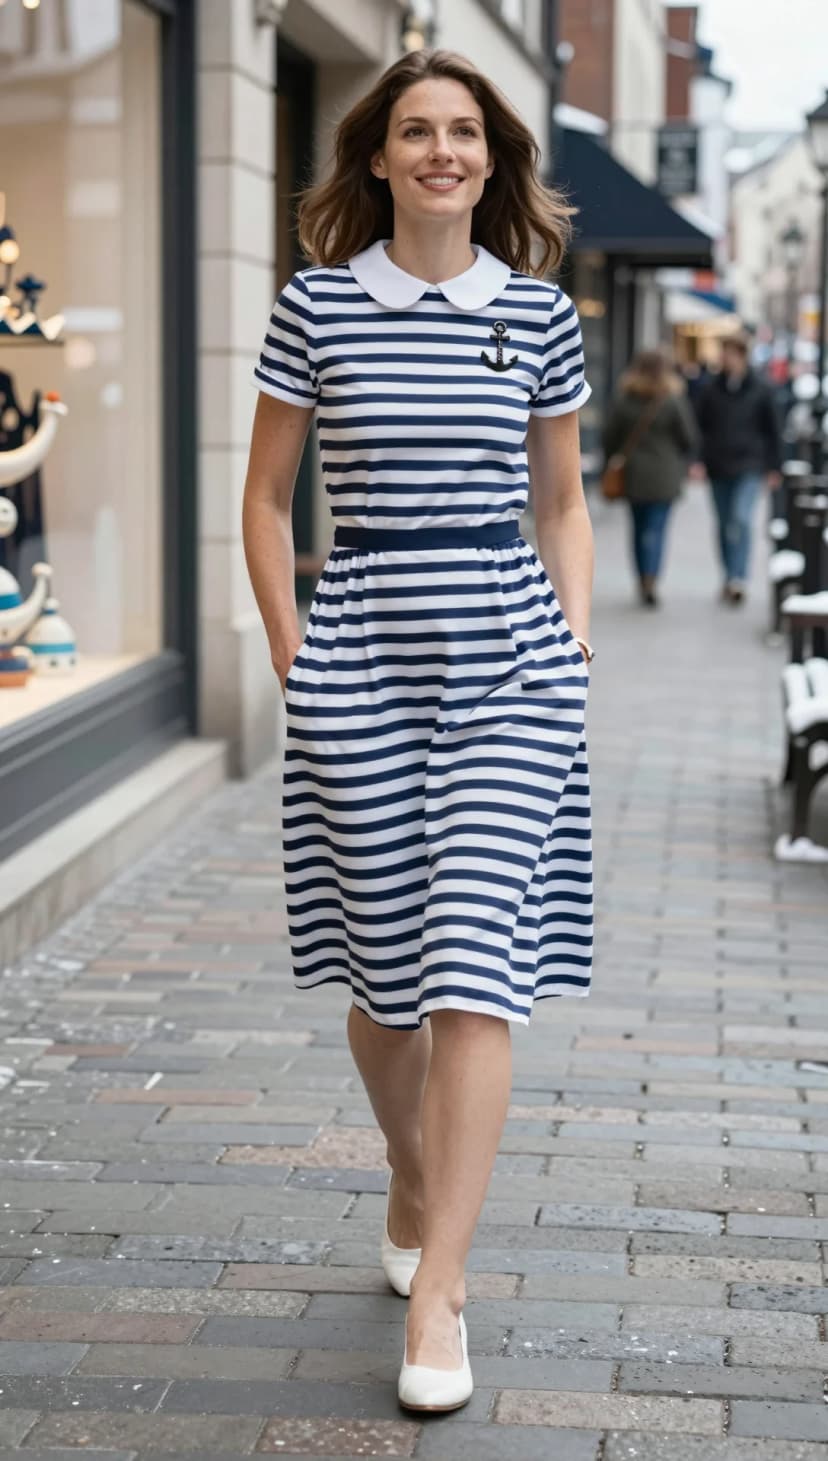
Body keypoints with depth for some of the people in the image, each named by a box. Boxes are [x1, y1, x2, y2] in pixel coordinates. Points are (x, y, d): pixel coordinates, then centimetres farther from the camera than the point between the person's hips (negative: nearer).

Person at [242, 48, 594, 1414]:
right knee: (381, 963, 10)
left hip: (508, 653, 0)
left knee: (474, 972, -8)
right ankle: (411, 1185, 39)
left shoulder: (539, 313, 6)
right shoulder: (316, 305, 2)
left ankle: (437, 1295, -5)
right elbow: (267, 499, 7)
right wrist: (294, 658, 1)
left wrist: (574, 645, 6)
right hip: (360, 651, 0)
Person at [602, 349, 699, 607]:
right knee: (656, 528, -2)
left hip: (633, 476, 2)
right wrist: (682, 466, 16)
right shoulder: (674, 402, -8)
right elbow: (690, 440, -2)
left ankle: (644, 583, 20)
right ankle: (650, 582, -16)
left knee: (639, 528, 14)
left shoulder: (623, 401, -2)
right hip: (665, 477, -2)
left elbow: (610, 440, 1)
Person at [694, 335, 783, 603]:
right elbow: (699, 427, 7)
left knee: (741, 519, -18)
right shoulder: (711, 390, 4)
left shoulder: (759, 391, 1)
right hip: (718, 468, 3)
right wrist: (696, 460, -3)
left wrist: (774, 468, 6)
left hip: (748, 469, -3)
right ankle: (730, 577, 21)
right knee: (725, 526, 9)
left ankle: (738, 579, -21)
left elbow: (772, 430, 7)